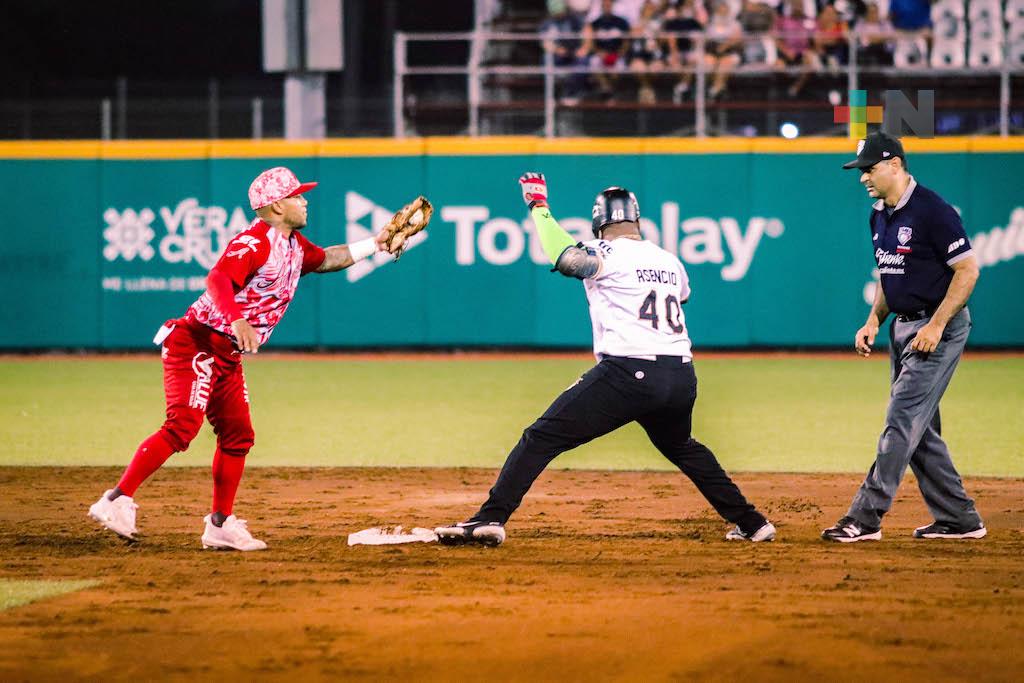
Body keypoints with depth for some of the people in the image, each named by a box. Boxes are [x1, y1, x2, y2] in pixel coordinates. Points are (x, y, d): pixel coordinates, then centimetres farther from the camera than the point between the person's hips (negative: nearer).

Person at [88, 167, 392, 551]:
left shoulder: (294, 245, 14)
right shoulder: (255, 242, -17)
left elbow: (325, 260, 35)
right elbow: (218, 279, -33)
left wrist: (376, 244, 29)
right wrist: (235, 318, -50)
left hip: (227, 357, 10)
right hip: (196, 343, -10)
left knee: (238, 436, 10)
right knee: (182, 427, -20)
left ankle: (221, 525, 17)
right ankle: (117, 501, -21)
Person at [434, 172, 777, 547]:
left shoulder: (607, 255, -1)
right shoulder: (670, 262, 17)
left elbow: (566, 258, -18)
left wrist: (538, 206, -4)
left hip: (628, 374, -6)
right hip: (682, 377, 6)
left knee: (540, 439, -4)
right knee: (680, 446, 34)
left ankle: (490, 519, -17)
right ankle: (751, 522, 31)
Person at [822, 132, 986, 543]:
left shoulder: (932, 211, -16)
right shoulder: (880, 216, 11)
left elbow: (968, 270, -18)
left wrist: (936, 326, -22)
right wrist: (873, 322, 9)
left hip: (939, 329, -10)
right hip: (903, 328, 10)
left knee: (902, 420, -12)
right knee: (920, 430, 10)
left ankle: (866, 517, -14)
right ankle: (959, 519, 17)